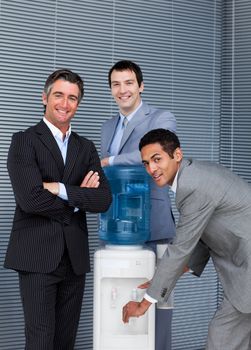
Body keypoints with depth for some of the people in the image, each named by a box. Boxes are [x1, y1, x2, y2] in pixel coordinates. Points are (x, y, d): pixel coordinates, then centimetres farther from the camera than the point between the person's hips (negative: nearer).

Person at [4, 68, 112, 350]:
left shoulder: (85, 148, 14)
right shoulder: (24, 141, -2)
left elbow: (104, 199, 0)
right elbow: (30, 198, -16)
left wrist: (61, 189, -12)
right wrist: (77, 199, -4)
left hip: (75, 257, 5)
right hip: (37, 255, -5)